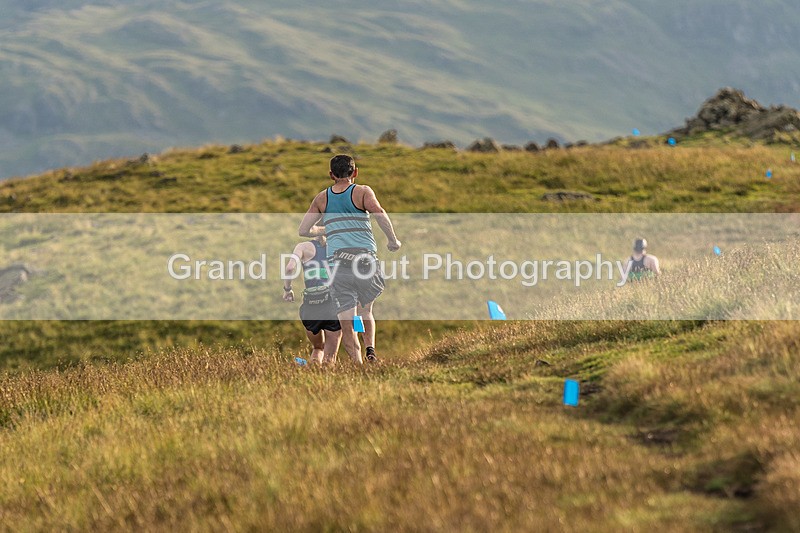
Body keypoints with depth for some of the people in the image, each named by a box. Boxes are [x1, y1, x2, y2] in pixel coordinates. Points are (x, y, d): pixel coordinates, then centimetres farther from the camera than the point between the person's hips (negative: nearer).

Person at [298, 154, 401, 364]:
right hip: (366, 258, -1)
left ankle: (358, 364, -10)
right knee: (366, 311, 23)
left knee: (346, 324, 0)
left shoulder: (322, 198, 14)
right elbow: (379, 213, -14)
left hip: (337, 263, 1)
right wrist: (393, 240, -4)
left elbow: (303, 230, 16)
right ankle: (370, 348, 4)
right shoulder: (362, 192, 5)